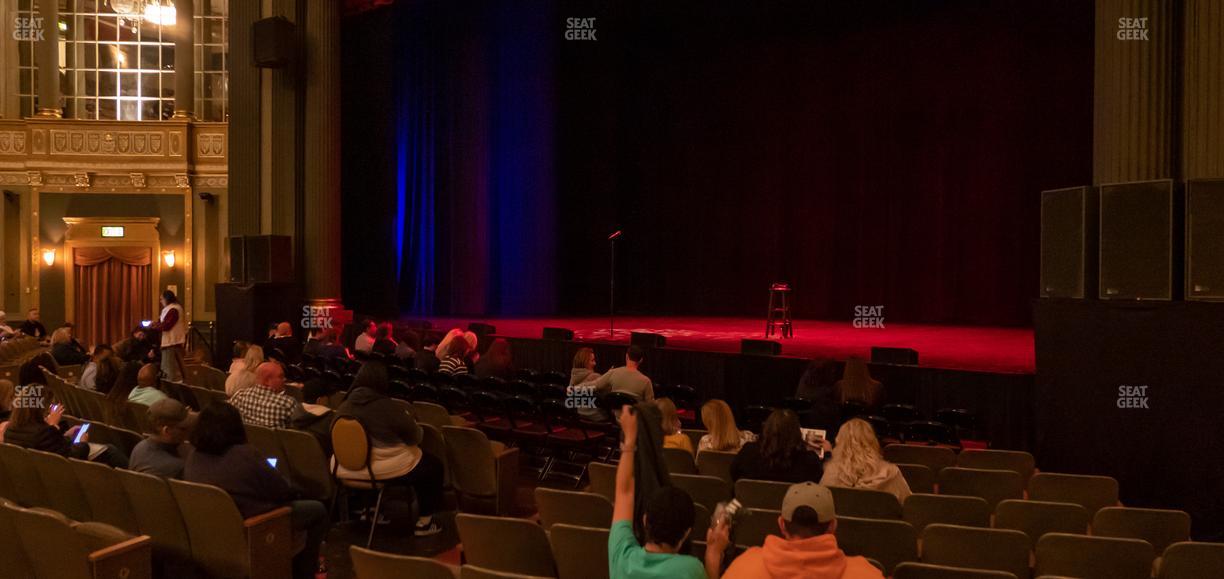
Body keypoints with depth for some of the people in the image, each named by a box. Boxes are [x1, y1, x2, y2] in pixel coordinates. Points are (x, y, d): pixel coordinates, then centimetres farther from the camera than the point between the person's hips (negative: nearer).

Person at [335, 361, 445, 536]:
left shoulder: (344, 406, -4)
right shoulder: (387, 406, -22)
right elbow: (416, 436, -9)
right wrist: (411, 422, 13)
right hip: (385, 470, -7)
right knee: (434, 465, 13)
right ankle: (424, 522, 13)